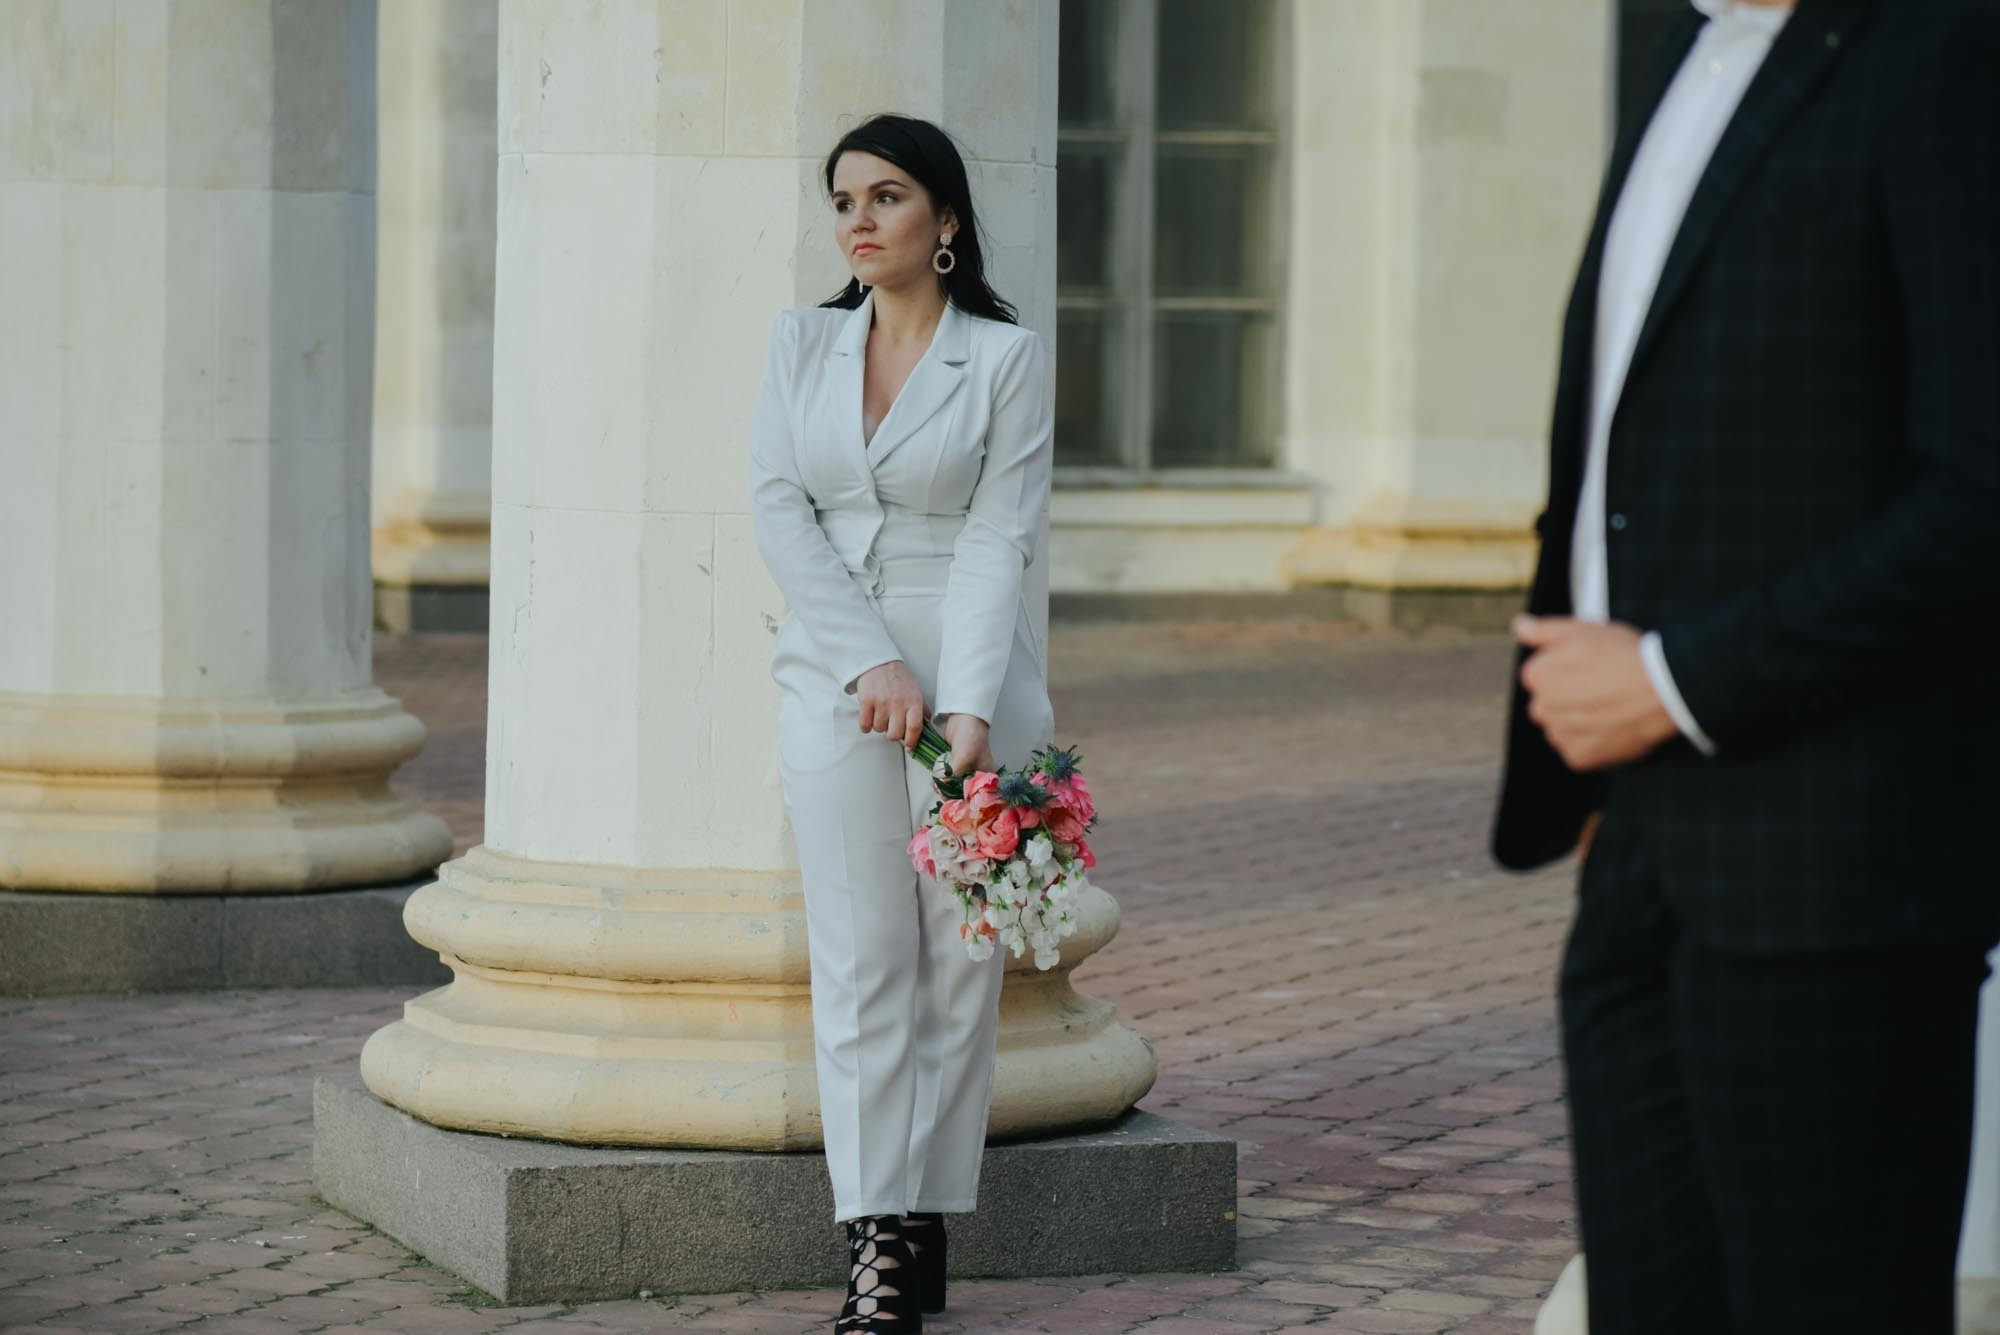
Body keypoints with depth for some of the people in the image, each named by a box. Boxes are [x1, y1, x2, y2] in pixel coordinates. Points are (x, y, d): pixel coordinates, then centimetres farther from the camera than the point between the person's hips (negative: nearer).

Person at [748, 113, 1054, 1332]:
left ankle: (928, 1233, 5)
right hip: (834, 678, 2)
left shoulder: (1008, 358, 0)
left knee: (959, 956, 0)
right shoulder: (804, 343, 10)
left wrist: (967, 709, -19)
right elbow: (781, 508, 2)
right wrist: (875, 662, -10)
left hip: (975, 676, -2)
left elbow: (998, 538, -8)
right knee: (860, 958, -3)